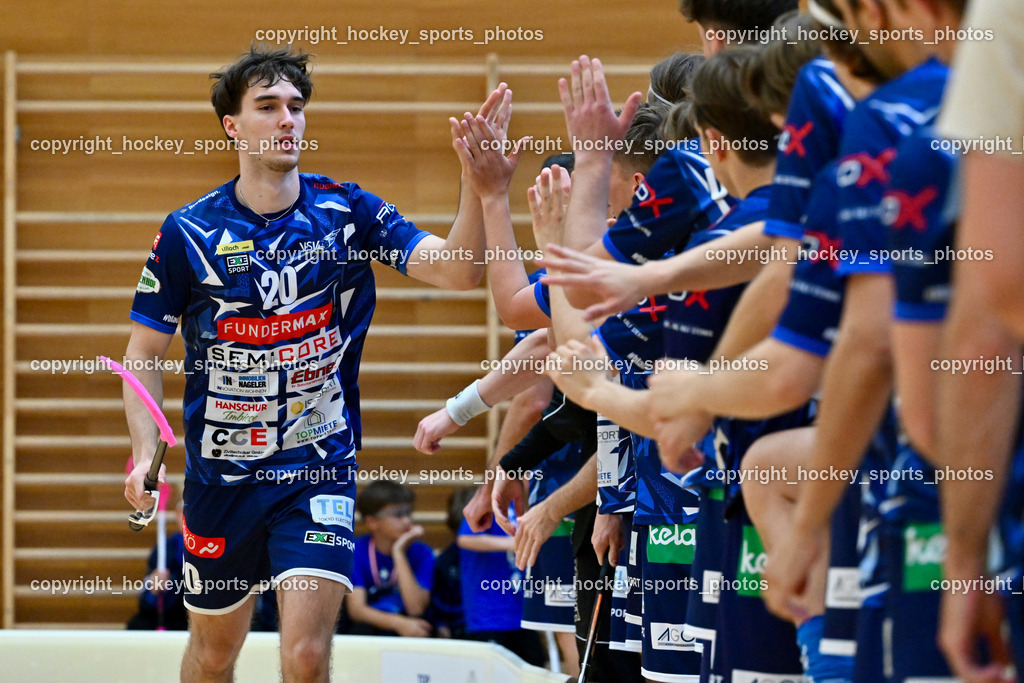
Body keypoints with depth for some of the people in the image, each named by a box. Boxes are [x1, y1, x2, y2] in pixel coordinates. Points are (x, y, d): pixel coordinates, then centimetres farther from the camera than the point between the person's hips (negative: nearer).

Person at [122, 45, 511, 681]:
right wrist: (145, 451, -12)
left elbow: (457, 269, -15)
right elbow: (144, 352, 3)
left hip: (319, 472, -1)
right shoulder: (189, 232, -5)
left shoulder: (347, 211, -5)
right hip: (221, 478, 1)